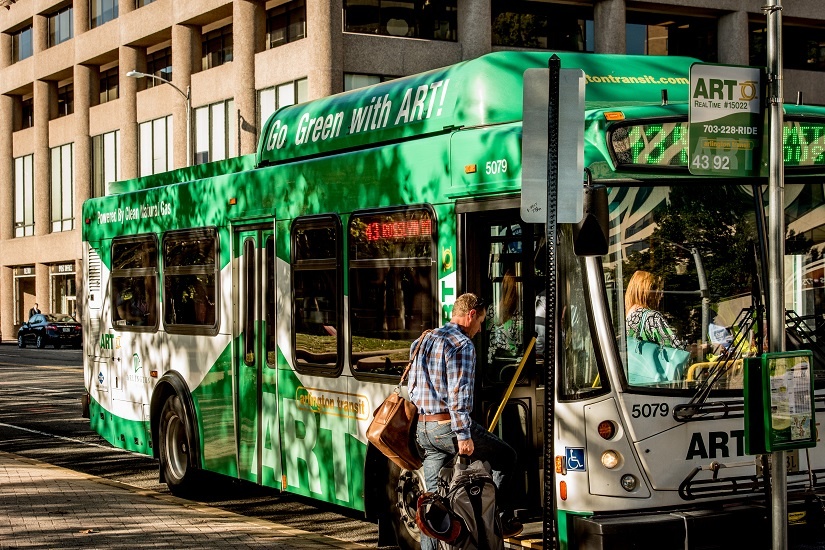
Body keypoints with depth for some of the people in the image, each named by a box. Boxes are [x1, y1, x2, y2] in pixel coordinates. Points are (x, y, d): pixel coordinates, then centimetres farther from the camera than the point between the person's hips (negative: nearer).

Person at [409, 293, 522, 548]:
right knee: (505, 457, 10)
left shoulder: (423, 341, 17)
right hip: (448, 426, -8)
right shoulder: (462, 345, -11)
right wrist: (463, 435, -20)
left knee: (433, 494, 11)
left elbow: (412, 389, 19)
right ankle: (502, 521, 11)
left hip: (423, 428, 8)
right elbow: (459, 394, -19)